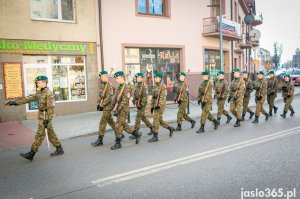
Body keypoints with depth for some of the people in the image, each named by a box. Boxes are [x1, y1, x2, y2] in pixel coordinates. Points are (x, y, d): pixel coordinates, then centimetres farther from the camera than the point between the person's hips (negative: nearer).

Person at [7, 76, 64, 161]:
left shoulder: (49, 93, -17)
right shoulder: (39, 92, 11)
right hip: (42, 116, 9)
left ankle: (31, 154, 3)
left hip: (45, 117, -9)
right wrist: (16, 102, 3)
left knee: (40, 135, -3)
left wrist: (47, 120, -23)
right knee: (51, 133, 12)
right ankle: (59, 149, 20)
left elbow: (51, 108, -21)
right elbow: (29, 98, 10)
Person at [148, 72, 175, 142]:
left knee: (156, 120, -8)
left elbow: (163, 97, -18)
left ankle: (155, 137, -1)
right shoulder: (155, 86, 15)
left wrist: (159, 105, -24)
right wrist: (152, 106, 15)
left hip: (161, 105, -9)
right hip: (156, 105, 9)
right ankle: (171, 128, 31)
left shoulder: (163, 86, -11)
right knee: (160, 120, 14)